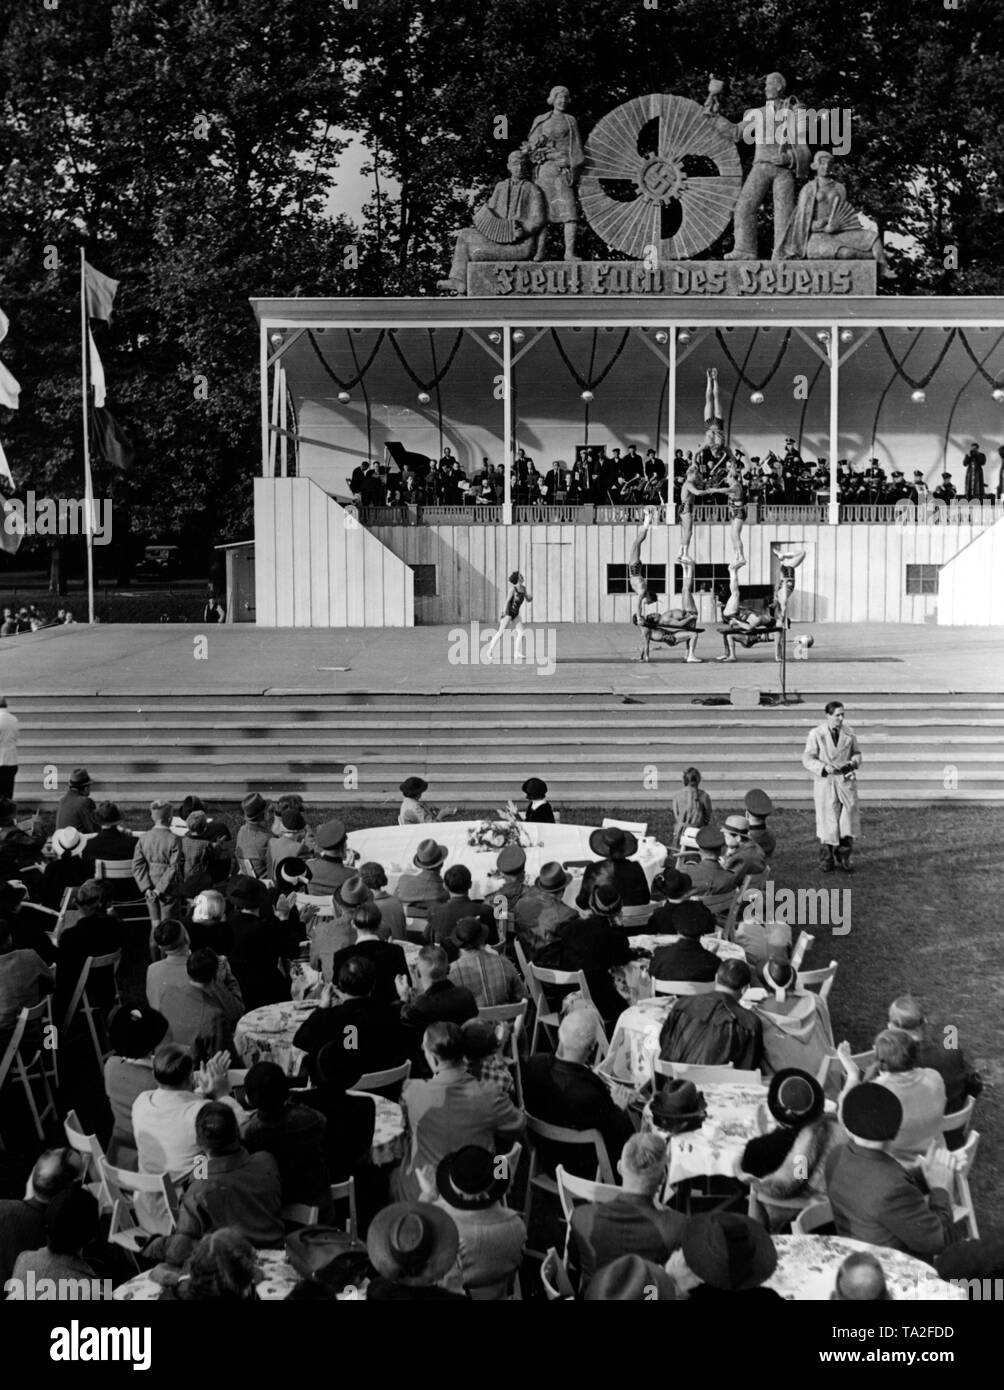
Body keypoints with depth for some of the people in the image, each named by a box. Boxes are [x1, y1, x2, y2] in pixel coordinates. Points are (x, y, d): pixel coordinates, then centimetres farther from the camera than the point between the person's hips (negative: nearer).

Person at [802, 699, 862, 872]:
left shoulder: (849, 733, 4)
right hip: (825, 782, -2)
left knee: (849, 822, 0)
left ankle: (843, 858, 17)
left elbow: (856, 753, 15)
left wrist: (854, 762, -8)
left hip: (846, 782, 3)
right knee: (827, 822, 2)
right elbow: (808, 760, -6)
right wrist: (824, 768, -22)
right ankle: (826, 860, 18)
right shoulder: (816, 734, -5)